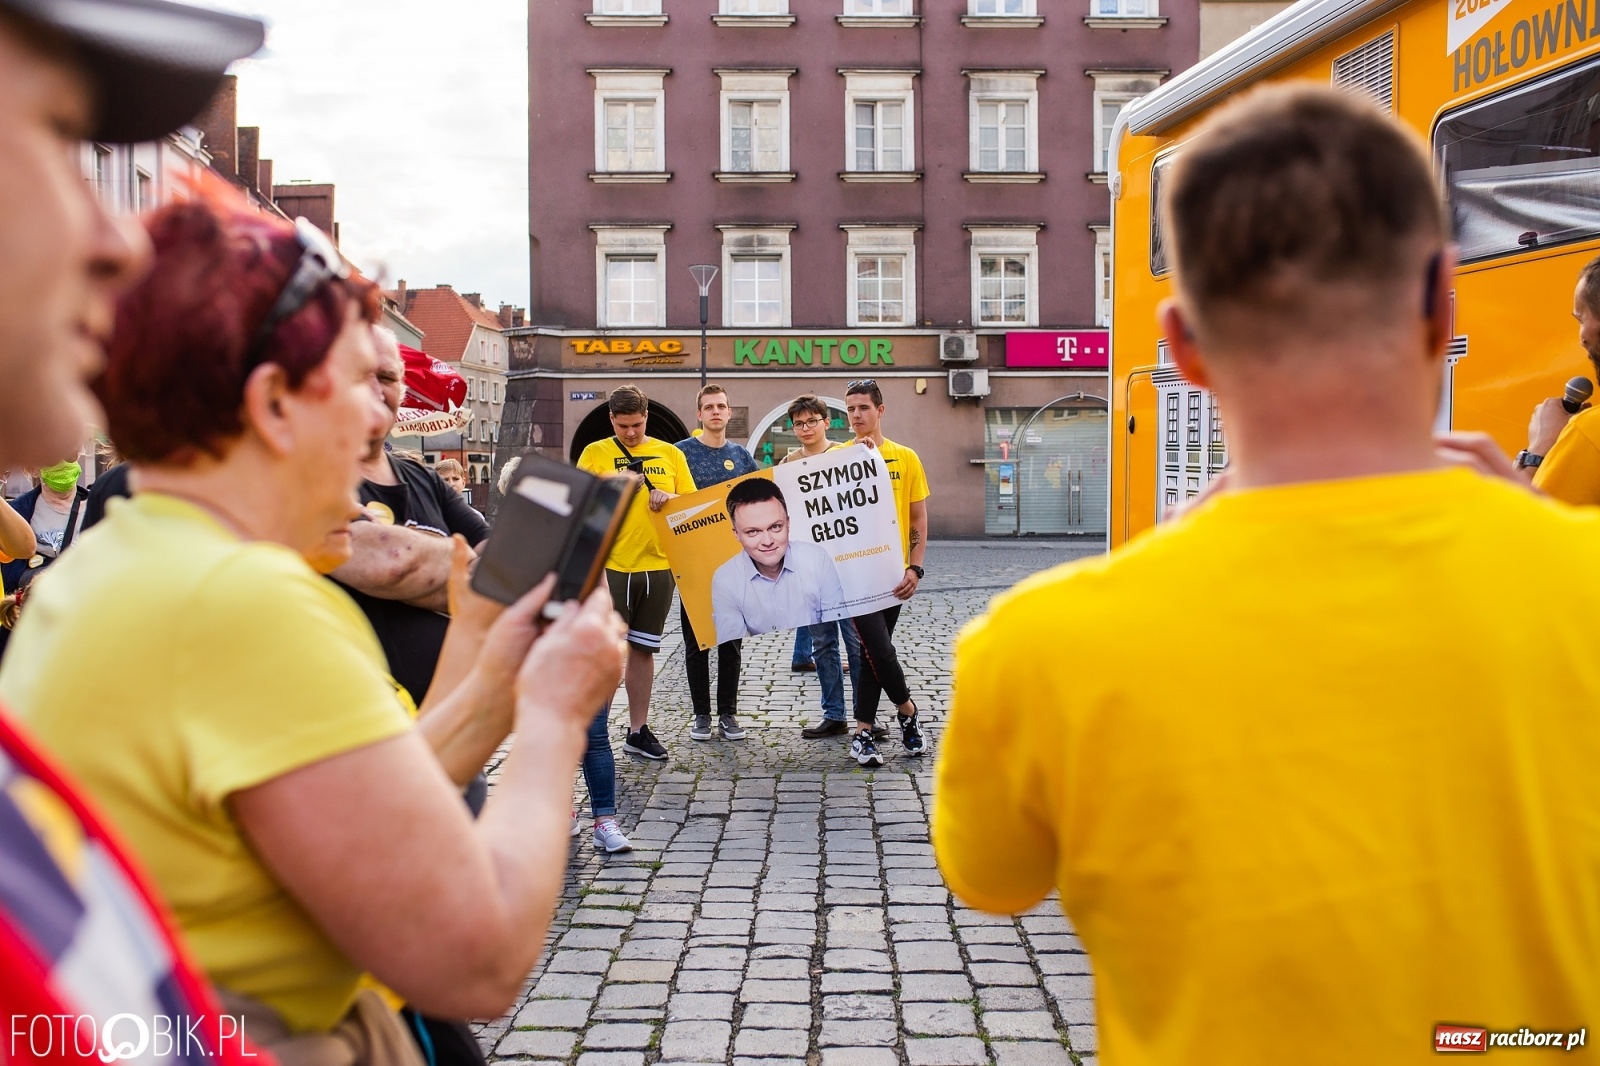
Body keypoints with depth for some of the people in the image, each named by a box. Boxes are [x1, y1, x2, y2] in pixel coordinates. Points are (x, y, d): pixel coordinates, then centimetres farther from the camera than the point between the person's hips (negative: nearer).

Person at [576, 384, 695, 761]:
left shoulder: (670, 454, 9)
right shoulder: (595, 453, 2)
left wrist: (670, 498, -11)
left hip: (658, 567, 3)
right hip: (611, 567, -3)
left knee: (643, 649, 12)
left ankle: (638, 730, 22)